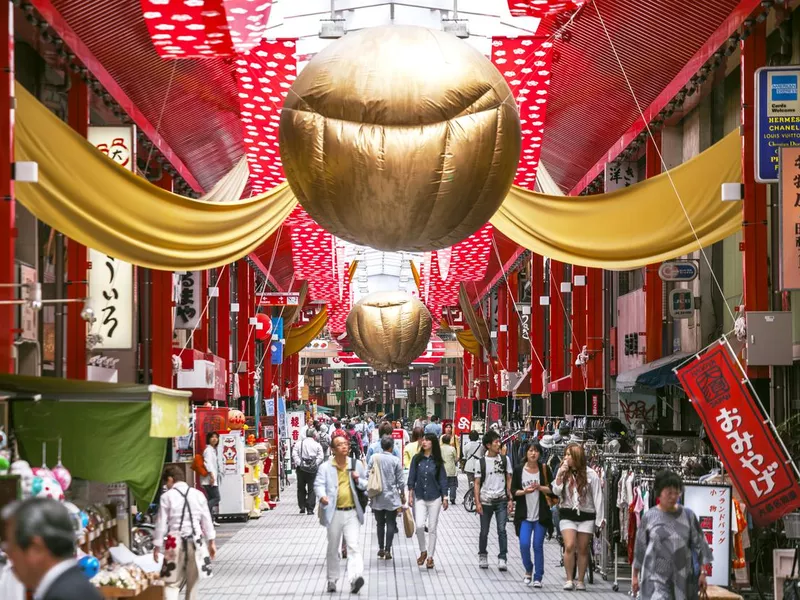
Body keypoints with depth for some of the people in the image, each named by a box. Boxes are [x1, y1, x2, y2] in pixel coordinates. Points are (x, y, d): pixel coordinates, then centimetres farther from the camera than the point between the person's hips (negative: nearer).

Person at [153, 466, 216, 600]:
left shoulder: (167, 496, -5)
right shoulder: (198, 494, 5)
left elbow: (161, 523, -4)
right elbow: (207, 520, 7)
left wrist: (157, 546, 3)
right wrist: (211, 541, 15)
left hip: (175, 542, -3)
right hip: (195, 541, 3)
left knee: (172, 583, -2)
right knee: (192, 581, 16)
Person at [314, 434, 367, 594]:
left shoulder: (356, 464, 9)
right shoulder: (325, 467, 1)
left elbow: (366, 485, 17)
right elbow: (318, 484, -8)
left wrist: (358, 480, -6)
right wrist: (322, 496, -29)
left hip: (352, 512, 1)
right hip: (334, 513, 0)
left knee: (353, 546, -13)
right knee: (333, 548, 11)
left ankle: (355, 578, -25)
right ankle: (332, 580, 24)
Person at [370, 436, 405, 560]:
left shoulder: (374, 458, -4)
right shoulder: (396, 460, -9)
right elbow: (400, 480, -5)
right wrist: (402, 495, 9)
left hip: (377, 497, 2)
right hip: (392, 496, -2)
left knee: (380, 523, 14)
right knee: (390, 524, 4)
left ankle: (381, 549, 17)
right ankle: (387, 550, -1)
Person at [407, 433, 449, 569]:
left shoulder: (437, 461, -1)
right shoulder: (417, 459, 0)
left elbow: (443, 479, 3)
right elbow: (412, 478, 4)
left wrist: (445, 498, 0)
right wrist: (410, 495, -1)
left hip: (434, 498, 0)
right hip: (419, 498, 0)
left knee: (432, 528, 4)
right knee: (419, 526, -12)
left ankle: (430, 557, 13)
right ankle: (423, 551, 10)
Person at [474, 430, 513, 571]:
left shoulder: (504, 459, 4)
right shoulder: (481, 461, 1)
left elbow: (509, 480, 7)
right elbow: (477, 483, 2)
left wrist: (510, 499, 0)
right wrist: (477, 502, -6)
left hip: (501, 501, 0)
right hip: (485, 501, 0)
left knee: (501, 530, -10)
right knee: (484, 532, 8)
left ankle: (502, 559, -8)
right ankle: (482, 556, 26)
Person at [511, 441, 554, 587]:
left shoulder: (544, 469, 1)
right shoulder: (519, 470, 2)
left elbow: (552, 490, 1)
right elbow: (513, 491, 3)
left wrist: (540, 488, -17)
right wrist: (524, 491, -15)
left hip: (541, 515, 0)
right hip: (524, 515, 0)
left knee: (538, 546, 1)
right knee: (524, 544, -10)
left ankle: (538, 577, 10)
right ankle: (528, 570, 17)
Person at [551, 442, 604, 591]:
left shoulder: (590, 475, -6)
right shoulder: (563, 472, 4)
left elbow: (597, 497, -4)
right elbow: (556, 491, -1)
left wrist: (600, 519, -5)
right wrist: (560, 474, -13)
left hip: (586, 515, -1)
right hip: (567, 514, 1)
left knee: (583, 549, 5)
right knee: (569, 546, -12)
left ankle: (580, 581, 15)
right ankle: (569, 580, -5)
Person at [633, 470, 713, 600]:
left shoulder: (688, 515, 2)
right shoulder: (649, 517, -1)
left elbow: (699, 544, 5)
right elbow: (640, 548, 7)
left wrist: (703, 573, 1)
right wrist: (635, 575, 10)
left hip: (682, 577, 2)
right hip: (655, 576, -2)